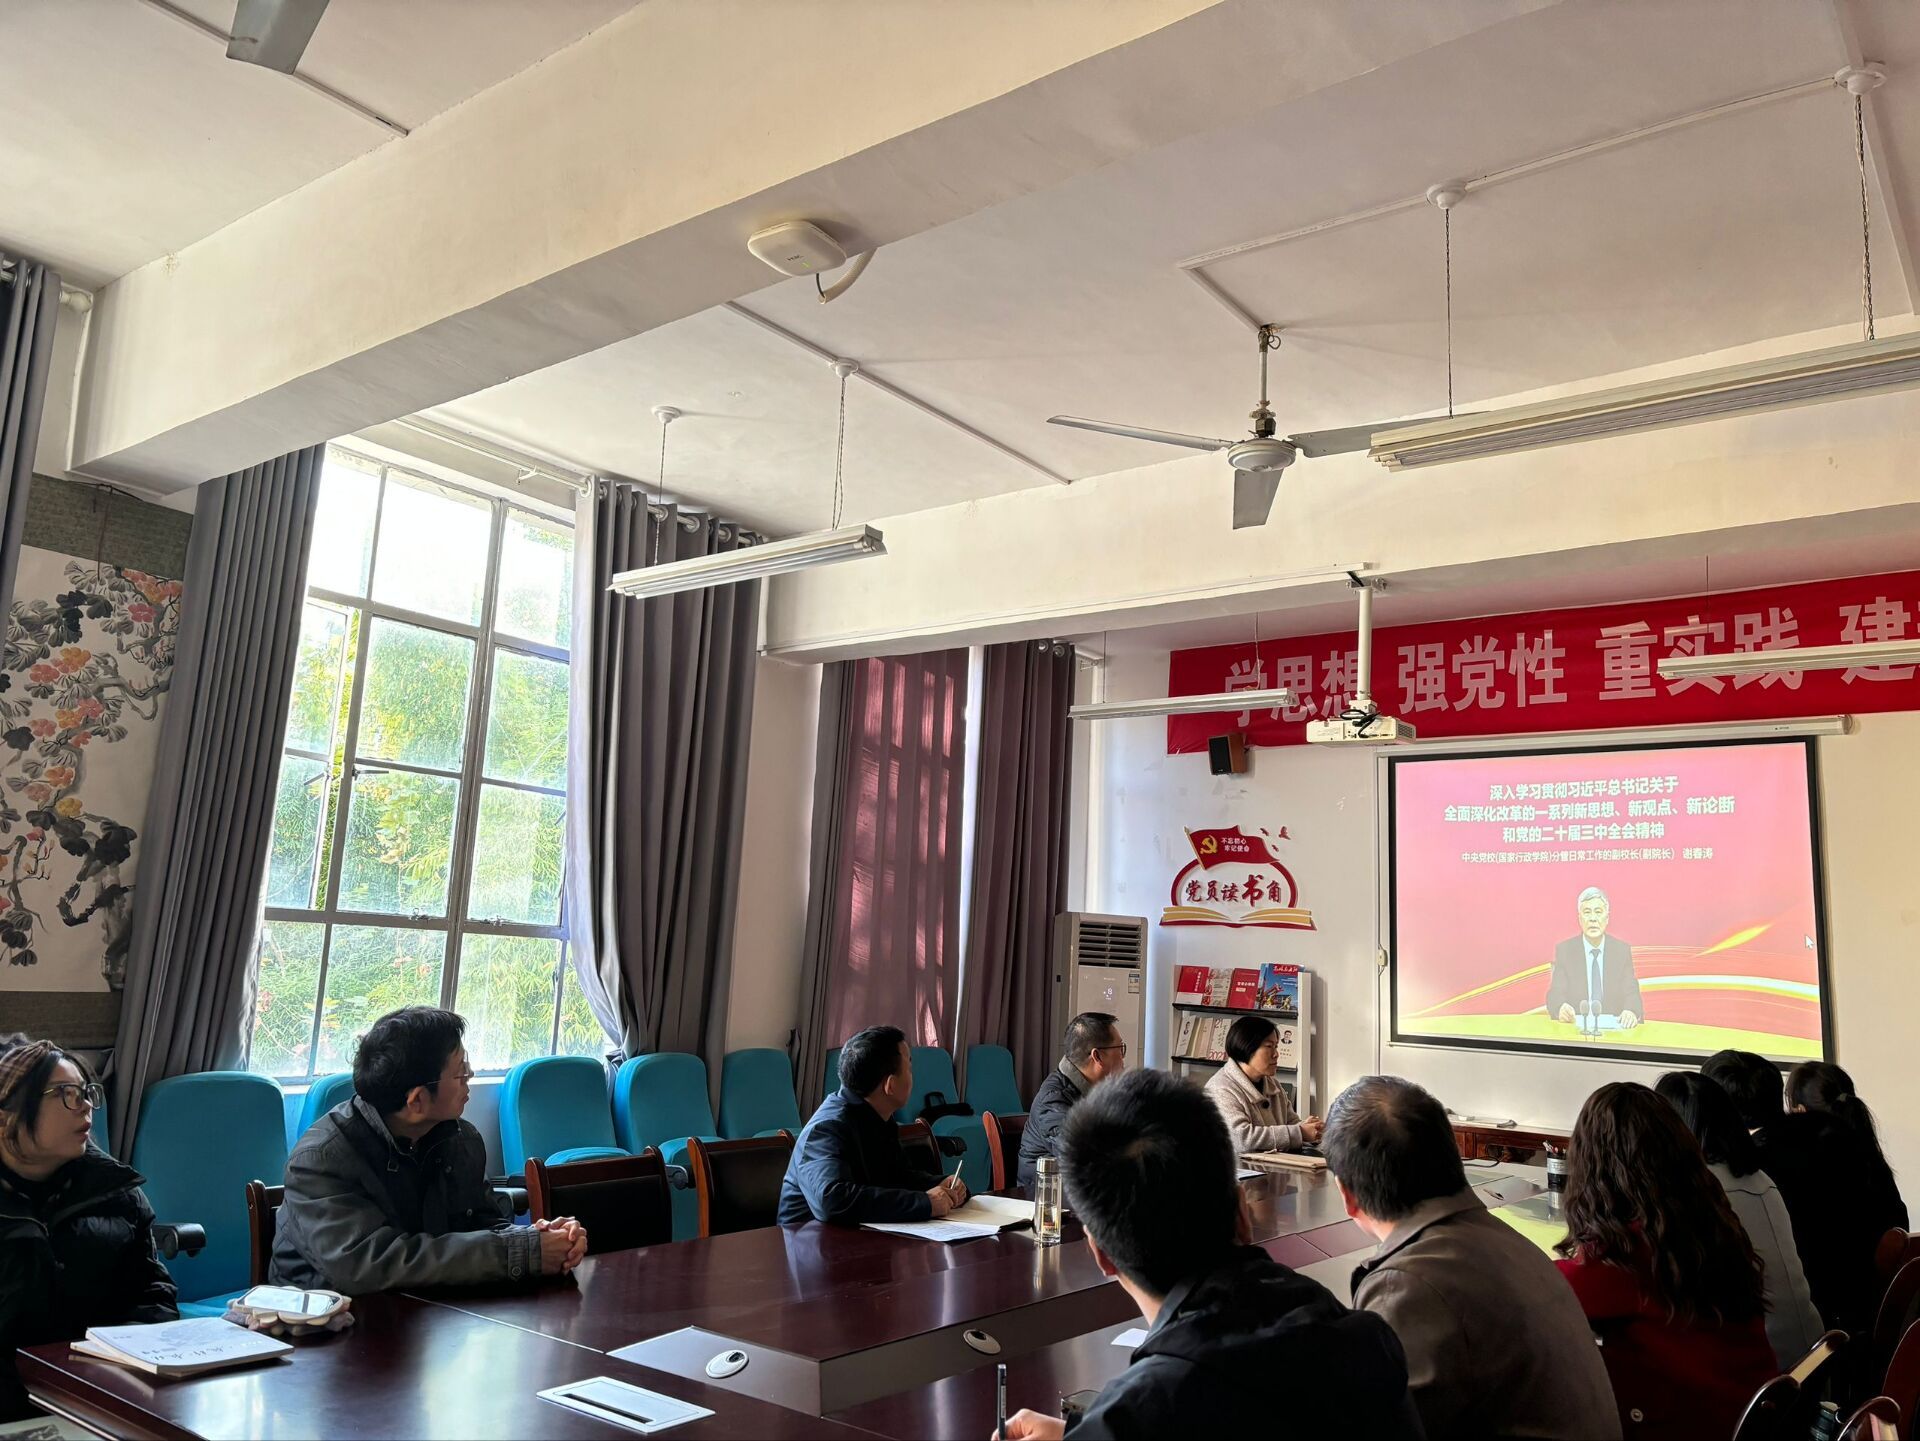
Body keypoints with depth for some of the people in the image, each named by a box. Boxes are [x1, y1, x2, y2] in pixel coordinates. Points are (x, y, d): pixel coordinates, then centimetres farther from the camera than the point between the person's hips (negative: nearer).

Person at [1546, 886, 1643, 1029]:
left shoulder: (1622, 950, 8)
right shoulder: (1564, 950, 4)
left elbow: (1631, 993, 0)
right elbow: (1556, 993, -5)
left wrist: (1631, 1012, -24)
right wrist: (1561, 1008, -29)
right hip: (1576, 1025, -1)